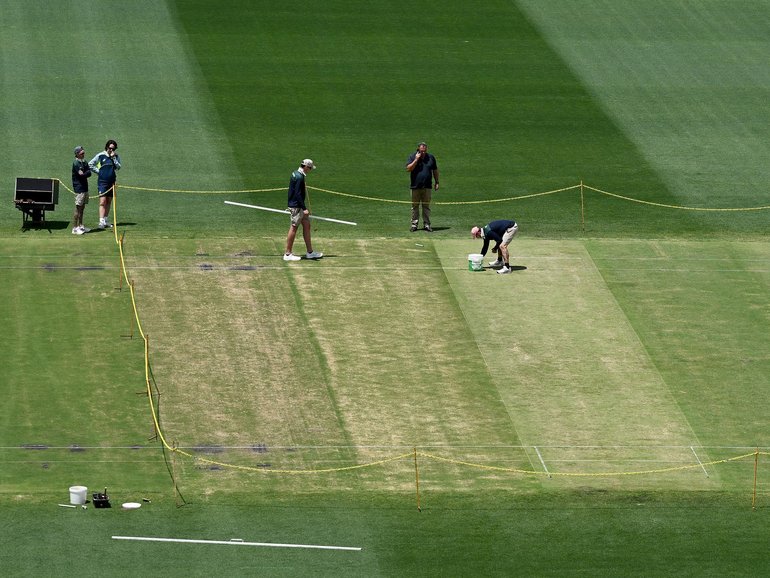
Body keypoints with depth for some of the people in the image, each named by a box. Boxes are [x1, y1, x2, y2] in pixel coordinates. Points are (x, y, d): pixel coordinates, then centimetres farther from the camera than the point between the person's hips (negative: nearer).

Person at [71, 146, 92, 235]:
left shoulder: (84, 162, 14)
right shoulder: (76, 163, -11)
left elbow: (89, 173, 3)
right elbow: (81, 174, -18)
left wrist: (84, 173, -14)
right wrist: (86, 173, -1)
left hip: (85, 187, 8)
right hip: (79, 188, -8)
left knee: (82, 208, 14)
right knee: (78, 208, -9)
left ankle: (80, 226, 22)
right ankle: (74, 228, -8)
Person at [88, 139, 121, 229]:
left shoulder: (116, 157, 8)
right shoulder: (100, 156, -2)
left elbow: (118, 167, -5)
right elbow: (90, 164, 4)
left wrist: (113, 158, -11)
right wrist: (98, 171, -3)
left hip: (112, 181, 4)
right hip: (102, 181, -4)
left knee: (109, 202, 10)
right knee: (102, 201, -13)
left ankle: (106, 220, 18)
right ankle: (101, 222, -20)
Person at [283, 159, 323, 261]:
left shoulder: (295, 174, 12)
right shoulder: (299, 177, -20)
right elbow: (298, 194, -24)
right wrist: (304, 208, -24)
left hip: (299, 206, 10)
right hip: (296, 206, -10)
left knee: (306, 225, 13)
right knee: (294, 228, -4)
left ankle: (310, 252, 17)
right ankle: (288, 254, 1)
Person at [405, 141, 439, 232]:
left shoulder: (431, 157, 6)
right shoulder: (412, 157, 0)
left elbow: (435, 171, 15)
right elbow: (409, 168, -13)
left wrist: (436, 182, 12)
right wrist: (416, 159, -17)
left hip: (427, 187, 1)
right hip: (415, 186, -1)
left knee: (426, 206, 3)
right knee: (415, 206, 4)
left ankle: (427, 224, 7)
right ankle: (414, 224, 10)